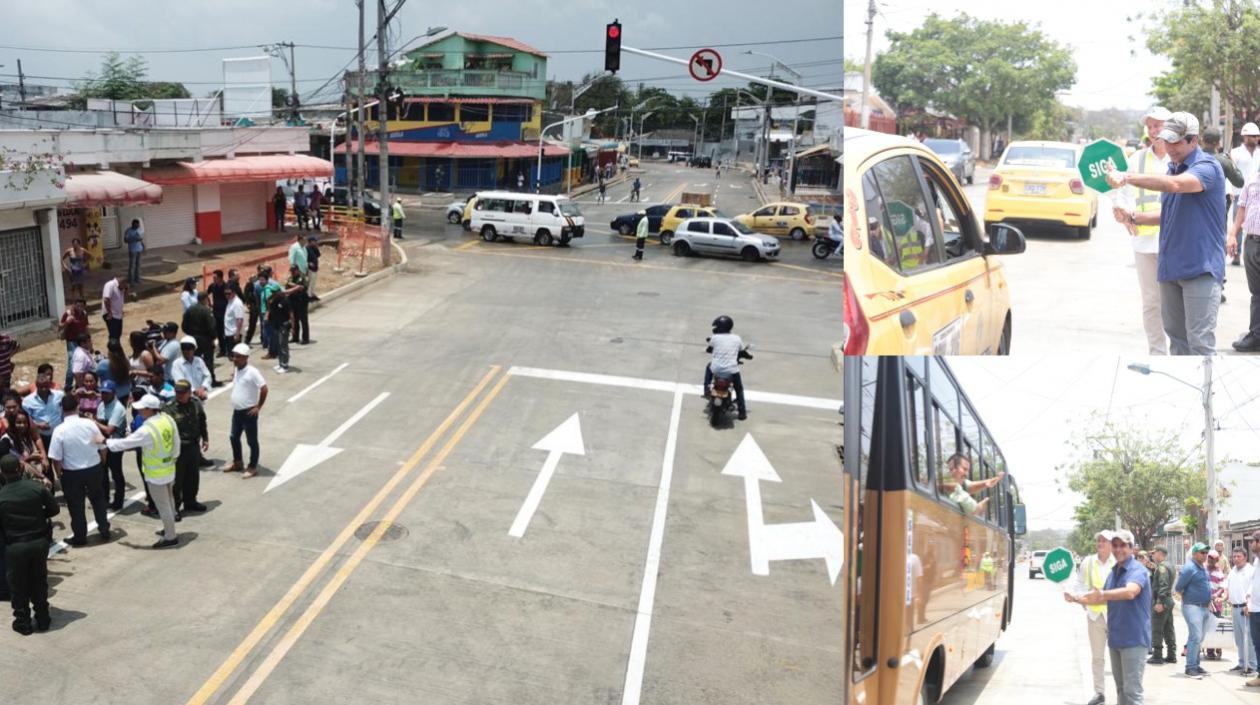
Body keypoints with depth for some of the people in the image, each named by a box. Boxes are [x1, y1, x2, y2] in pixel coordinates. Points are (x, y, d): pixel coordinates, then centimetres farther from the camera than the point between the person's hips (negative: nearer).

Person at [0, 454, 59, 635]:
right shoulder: (37, 488, -10)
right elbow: (54, 509, -1)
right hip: (39, 542, 2)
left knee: (18, 586, 14)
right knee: (39, 582, 17)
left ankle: (23, 623, 22)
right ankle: (43, 619, 26)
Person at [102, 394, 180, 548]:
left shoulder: (147, 430, -28)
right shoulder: (168, 419, -7)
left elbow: (125, 443, -19)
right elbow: (176, 442, 2)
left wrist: (105, 441, -5)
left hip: (156, 474, -8)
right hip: (169, 468, 8)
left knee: (163, 505, 6)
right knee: (168, 500, 24)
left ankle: (170, 537, 18)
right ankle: (169, 528, 40)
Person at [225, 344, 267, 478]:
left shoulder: (252, 372, -21)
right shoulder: (237, 370, 6)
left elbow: (264, 388, -23)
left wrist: (258, 407, -18)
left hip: (249, 412, -9)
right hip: (237, 411, 9)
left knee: (252, 441, 3)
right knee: (234, 437, 18)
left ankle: (252, 467, 14)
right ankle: (237, 463, 35)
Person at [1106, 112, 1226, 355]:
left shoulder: (1207, 167, -12)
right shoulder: (1173, 168, 14)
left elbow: (1174, 184, -33)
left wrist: (1127, 178, -39)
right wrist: (1134, 217, 8)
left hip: (1200, 267, -8)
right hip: (1171, 265, 8)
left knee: (1200, 340, -10)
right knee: (1175, 334, 15)